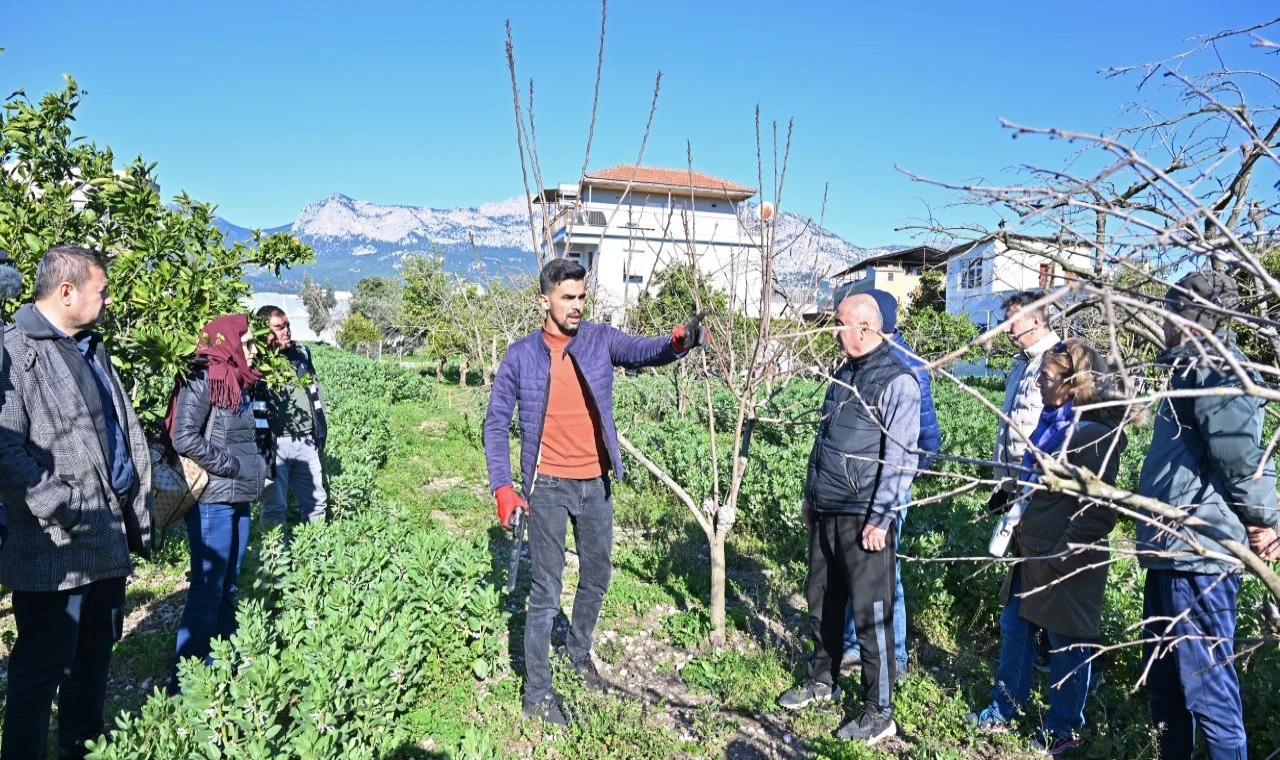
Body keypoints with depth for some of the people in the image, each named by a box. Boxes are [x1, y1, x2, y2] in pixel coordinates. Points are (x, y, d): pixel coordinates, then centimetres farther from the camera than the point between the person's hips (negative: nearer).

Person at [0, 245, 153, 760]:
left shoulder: (92, 348, 15)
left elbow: (128, 431, 19)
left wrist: (140, 507, 16)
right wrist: (68, 510, -22)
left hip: (111, 540, 9)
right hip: (56, 549, -8)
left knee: (95, 659, 19)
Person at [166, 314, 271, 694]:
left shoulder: (236, 382, 14)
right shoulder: (202, 380, -12)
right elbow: (184, 438, -21)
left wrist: (260, 464, 8)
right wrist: (233, 466, -16)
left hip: (237, 499, 9)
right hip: (212, 500, -9)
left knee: (228, 588, 15)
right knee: (207, 591, -3)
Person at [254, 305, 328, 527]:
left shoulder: (301, 353, 12)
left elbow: (317, 391, 21)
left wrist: (320, 430, 17)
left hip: (306, 442, 6)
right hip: (275, 443, -6)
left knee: (317, 501, 13)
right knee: (274, 506, 1)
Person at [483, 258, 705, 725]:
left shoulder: (601, 340, -2)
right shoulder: (521, 356, -6)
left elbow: (643, 351, -19)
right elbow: (496, 424, -4)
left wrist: (678, 343, -42)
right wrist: (502, 488, -13)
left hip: (596, 483, 3)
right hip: (548, 486, -3)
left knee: (597, 576, 19)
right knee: (547, 591, 1)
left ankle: (579, 652, 44)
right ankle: (537, 693, 16)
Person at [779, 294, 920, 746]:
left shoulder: (897, 381, -14)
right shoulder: (842, 374, 13)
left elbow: (901, 457, -17)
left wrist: (880, 519, -18)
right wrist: (810, 495, 20)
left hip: (864, 518, -8)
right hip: (825, 513, 8)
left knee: (871, 614, 0)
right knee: (821, 601, 18)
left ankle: (879, 713, 13)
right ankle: (822, 681, 36)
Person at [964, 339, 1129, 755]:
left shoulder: (1095, 434, -20)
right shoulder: (1053, 422, 8)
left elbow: (1098, 511, -21)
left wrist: (1060, 556, -19)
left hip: (1067, 562, -9)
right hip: (1032, 554, 9)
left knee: (1067, 646, 8)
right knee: (1014, 627, 17)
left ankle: (1063, 728, 25)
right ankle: (1003, 710, 32)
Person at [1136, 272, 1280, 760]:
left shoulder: (1211, 368, -15)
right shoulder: (1190, 367, 17)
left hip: (1198, 554, -11)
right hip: (1173, 550, 11)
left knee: (1206, 684, -3)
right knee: (1163, 679, 19)